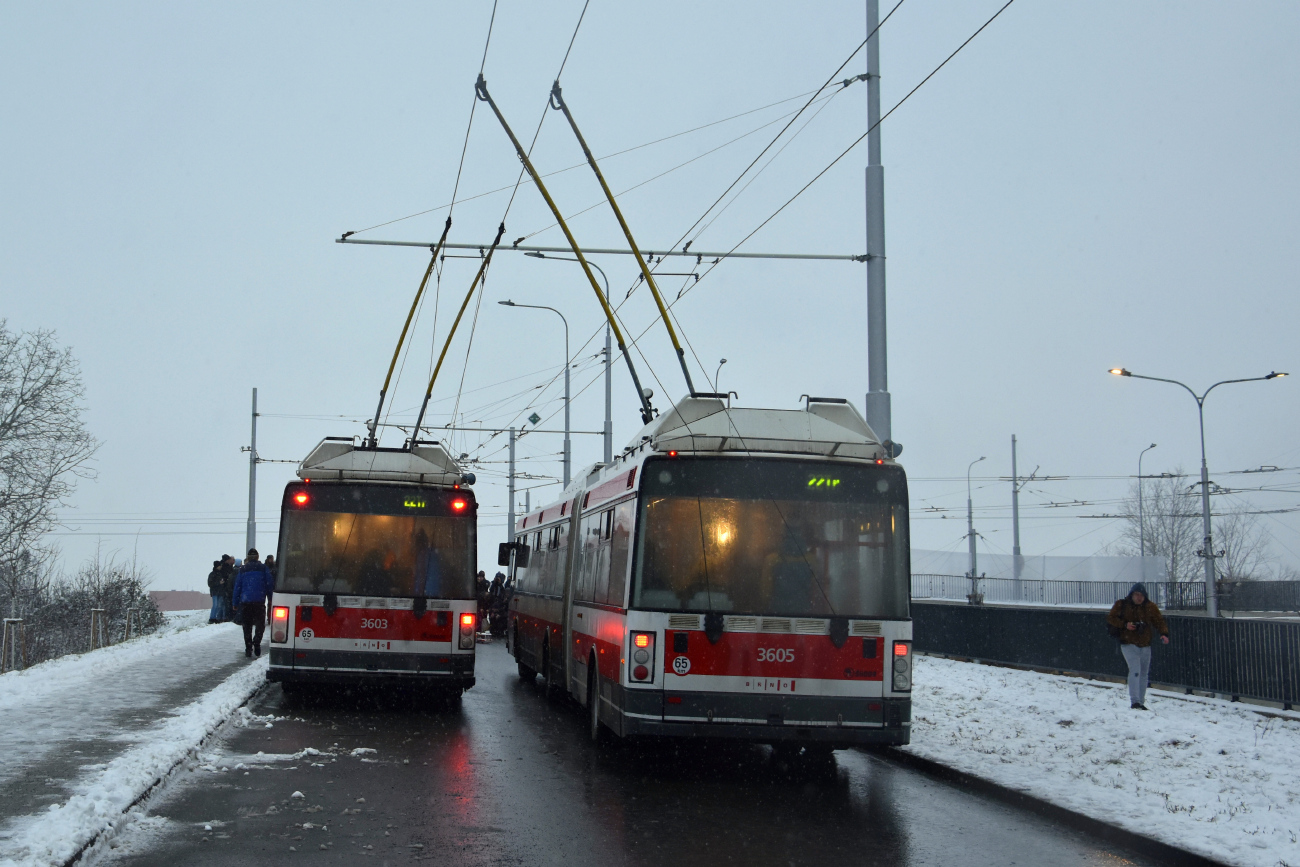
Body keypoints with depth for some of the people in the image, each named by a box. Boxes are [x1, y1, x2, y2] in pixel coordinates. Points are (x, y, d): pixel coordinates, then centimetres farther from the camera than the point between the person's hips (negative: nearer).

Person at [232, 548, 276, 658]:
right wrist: (271, 600, 9)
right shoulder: (263, 568, 5)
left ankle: (248, 648, 2)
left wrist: (236, 603, 11)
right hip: (259, 601, -1)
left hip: (245, 601, 1)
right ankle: (256, 642, -20)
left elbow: (237, 586, 8)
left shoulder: (242, 569, 8)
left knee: (247, 626, 7)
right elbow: (270, 584, 3)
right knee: (260, 624, 4)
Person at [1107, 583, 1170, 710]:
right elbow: (1110, 618, 0)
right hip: (1129, 644, -5)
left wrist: (1164, 634, -18)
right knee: (1135, 670, -20)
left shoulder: (1150, 607, 2)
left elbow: (1159, 620, 0)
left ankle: (1141, 702, 23)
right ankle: (1134, 701, -23)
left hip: (1145, 645, 5)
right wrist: (1125, 625, -15)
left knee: (1144, 674, 12)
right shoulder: (1121, 605, -4)